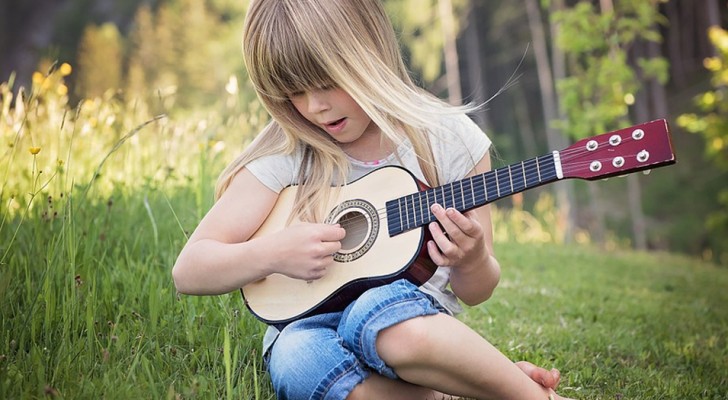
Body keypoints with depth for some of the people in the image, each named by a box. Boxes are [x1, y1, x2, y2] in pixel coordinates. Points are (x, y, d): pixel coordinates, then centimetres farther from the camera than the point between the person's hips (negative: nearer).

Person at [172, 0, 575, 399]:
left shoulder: (449, 139, -4)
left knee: (383, 308, -37)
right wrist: (271, 254, -24)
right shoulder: (286, 153, -4)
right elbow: (189, 270, -6)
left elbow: (475, 292, 4)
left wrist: (471, 261, -20)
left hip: (417, 325, -1)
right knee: (299, 355, -35)